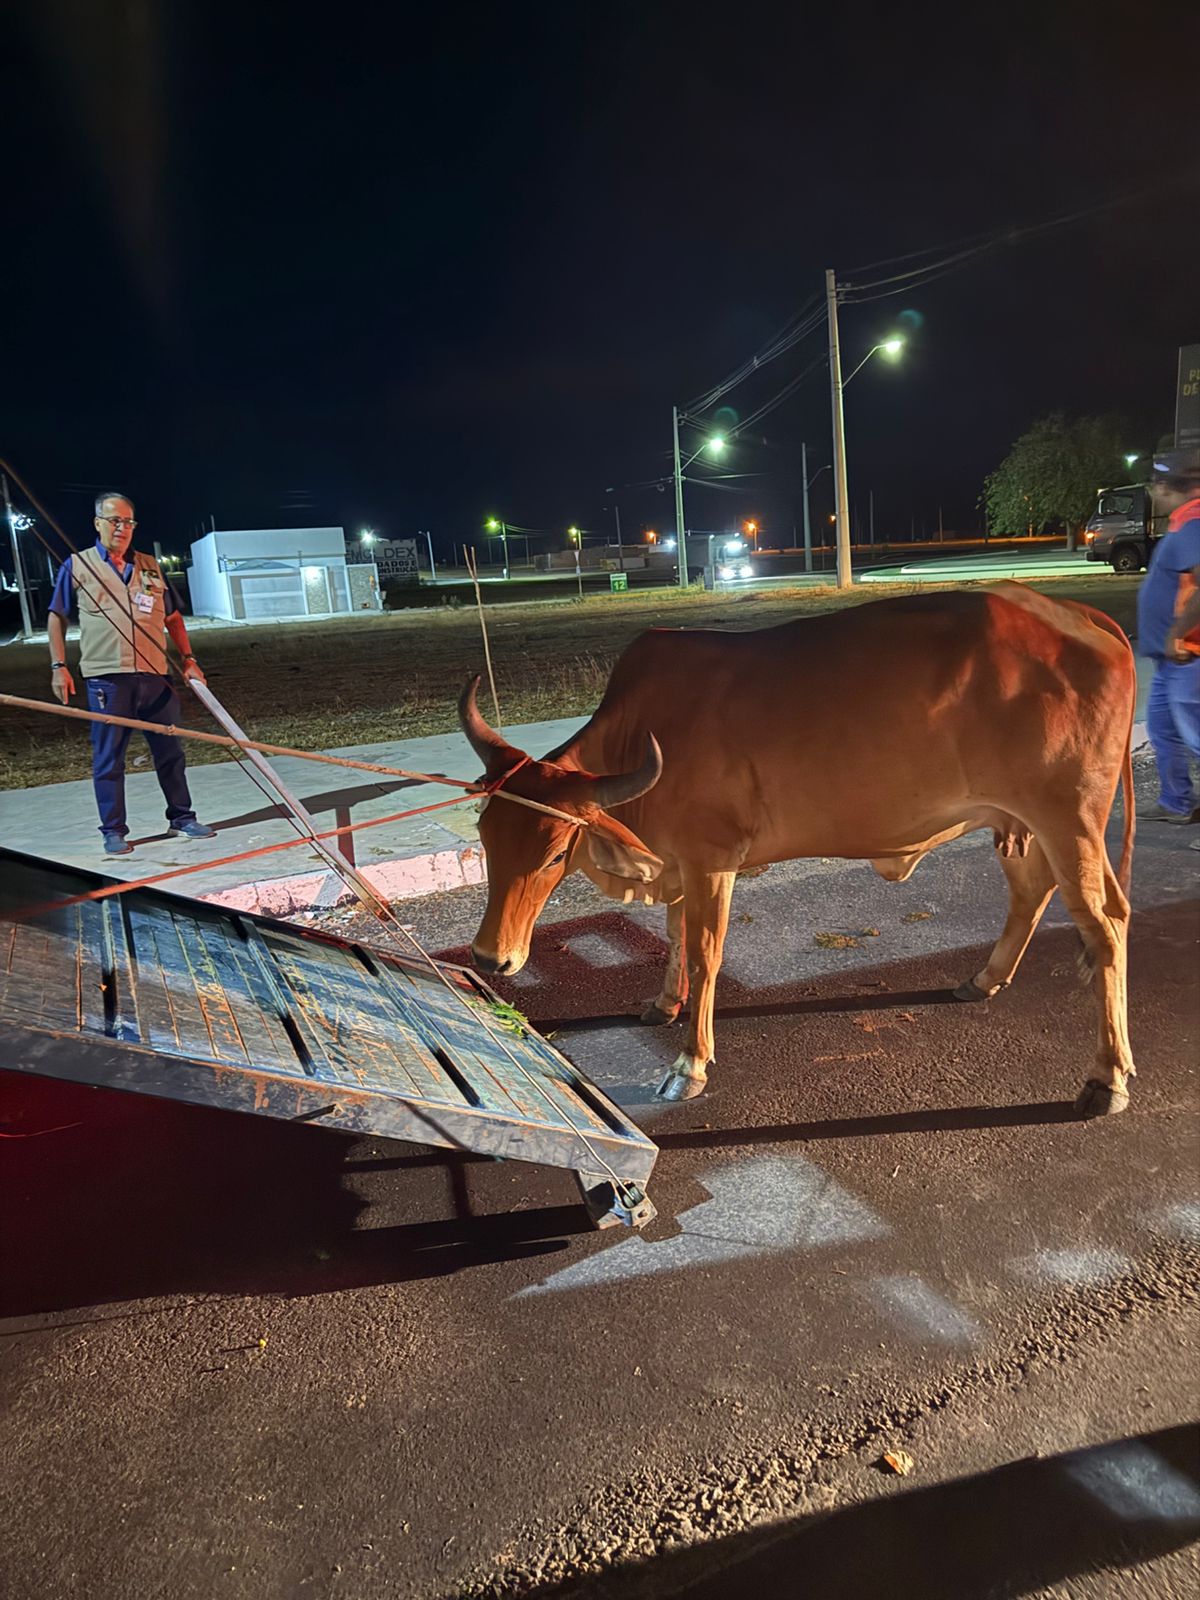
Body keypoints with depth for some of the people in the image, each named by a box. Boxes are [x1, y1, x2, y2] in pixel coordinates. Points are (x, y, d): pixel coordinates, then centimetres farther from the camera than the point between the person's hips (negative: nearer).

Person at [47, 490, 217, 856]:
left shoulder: (150, 567, 13)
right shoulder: (77, 566, 5)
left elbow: (172, 616, 18)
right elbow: (57, 617, 7)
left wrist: (188, 659, 9)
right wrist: (59, 666, -1)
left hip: (155, 676, 3)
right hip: (106, 678, -3)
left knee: (169, 751, 8)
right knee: (108, 758, 1)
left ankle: (181, 818, 20)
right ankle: (113, 831, 9)